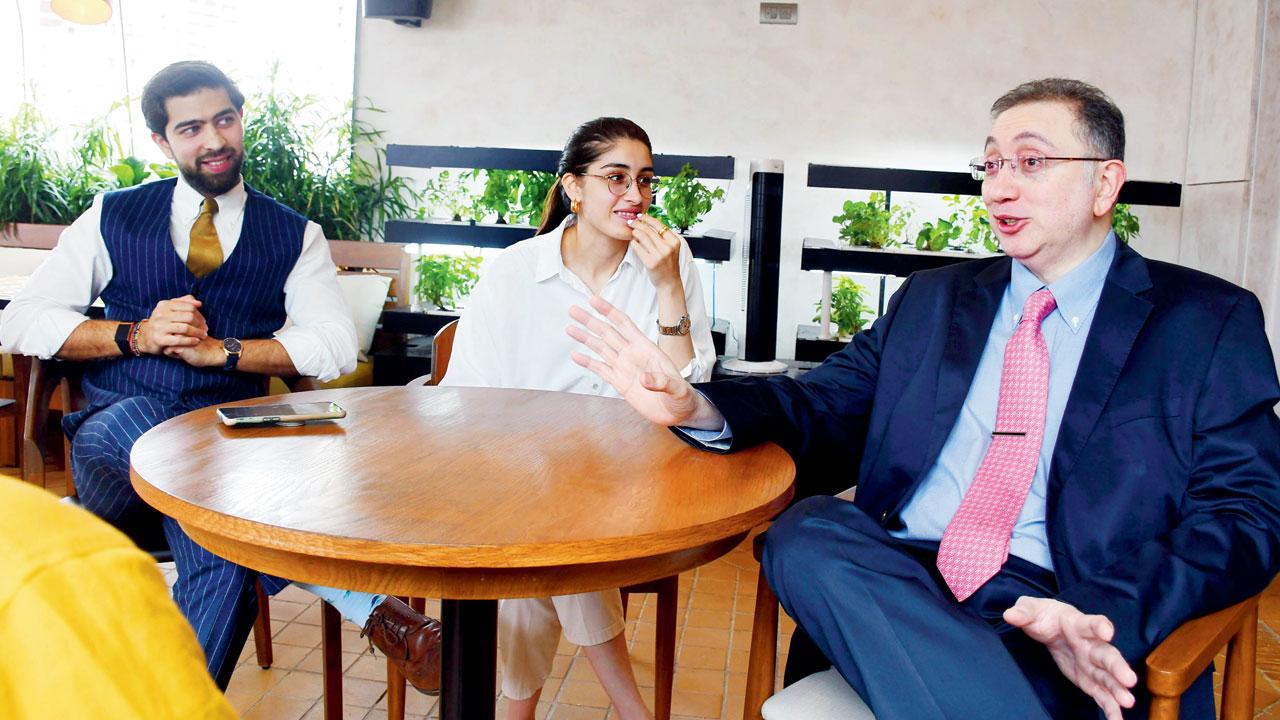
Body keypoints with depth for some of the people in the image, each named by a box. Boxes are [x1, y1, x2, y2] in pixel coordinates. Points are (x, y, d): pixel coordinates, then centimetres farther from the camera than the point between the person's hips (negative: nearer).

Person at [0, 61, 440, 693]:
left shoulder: (294, 236, 10)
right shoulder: (115, 216, 14)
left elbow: (336, 346, -3)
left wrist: (216, 349, -12)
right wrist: (138, 335, -7)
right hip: (116, 423, 2)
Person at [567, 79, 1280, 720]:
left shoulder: (1210, 321, 7)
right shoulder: (932, 299, 18)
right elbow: (821, 401, 12)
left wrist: (1104, 622, -22)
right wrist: (694, 406, -12)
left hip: (1055, 613, -4)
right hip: (898, 582, 5)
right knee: (805, 529, -28)